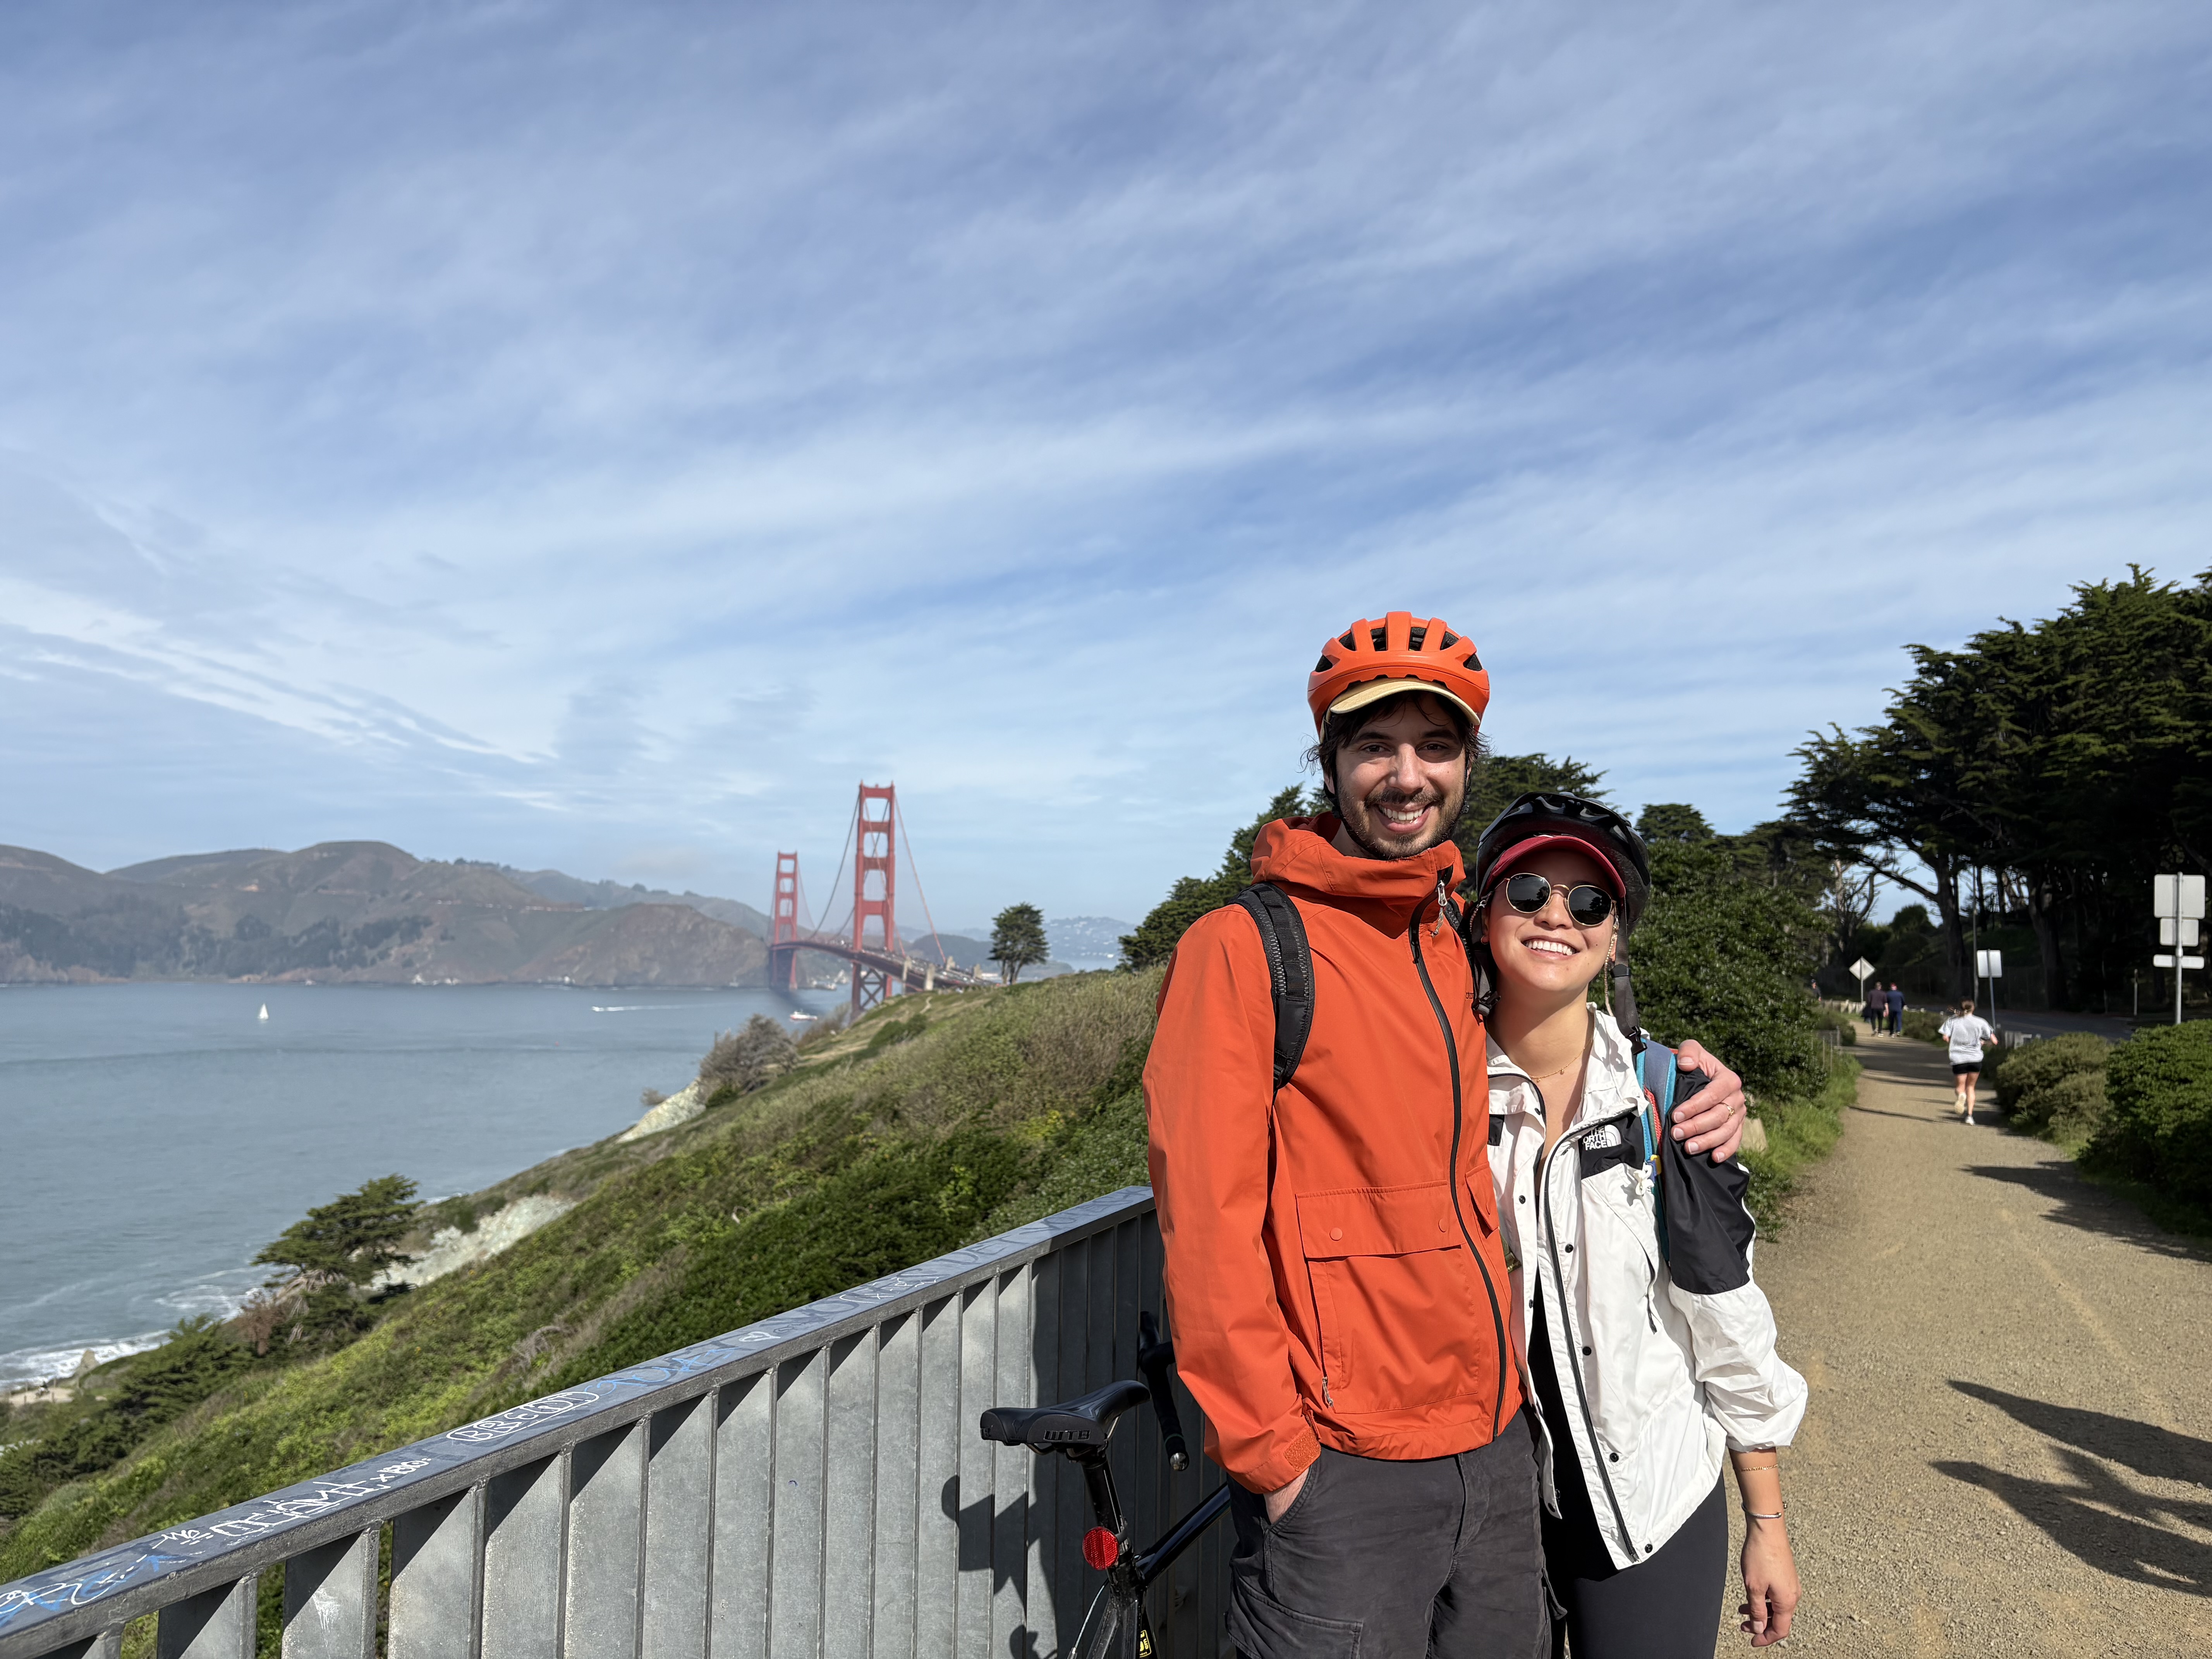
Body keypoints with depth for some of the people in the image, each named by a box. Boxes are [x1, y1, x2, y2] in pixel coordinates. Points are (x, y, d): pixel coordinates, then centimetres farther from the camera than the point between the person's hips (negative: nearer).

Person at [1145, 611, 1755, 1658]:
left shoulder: (1467, 953, 8)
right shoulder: (1241, 948, -13)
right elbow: (1206, 1222, -16)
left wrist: (1691, 1106, 2)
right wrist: (1272, 1452, -14)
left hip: (1498, 1446, 7)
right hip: (1338, 1474, -6)